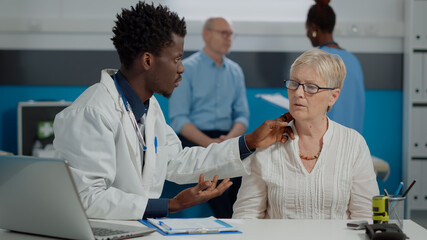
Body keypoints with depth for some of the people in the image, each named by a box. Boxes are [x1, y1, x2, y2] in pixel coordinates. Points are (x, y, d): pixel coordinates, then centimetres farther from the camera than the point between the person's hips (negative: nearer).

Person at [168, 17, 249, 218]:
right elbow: (178, 119, -7)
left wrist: (230, 138, -10)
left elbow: (242, 115, 12)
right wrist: (209, 143, -20)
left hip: (227, 136, 4)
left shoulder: (235, 71, 15)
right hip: (193, 138, -4)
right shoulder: (187, 68, -1)